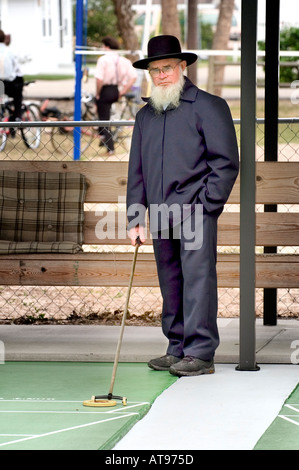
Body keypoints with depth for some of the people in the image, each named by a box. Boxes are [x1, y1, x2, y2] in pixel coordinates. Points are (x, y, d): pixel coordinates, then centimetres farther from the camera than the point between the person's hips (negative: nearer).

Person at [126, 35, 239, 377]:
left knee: (197, 279, -9)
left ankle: (200, 354, -8)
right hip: (160, 216, 6)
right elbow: (136, 170, 20)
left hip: (195, 211, -6)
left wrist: (204, 206, -10)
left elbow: (226, 162, -4)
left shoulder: (209, 106, 0)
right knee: (170, 282, 8)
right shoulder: (145, 115, 18)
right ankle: (178, 348, 15)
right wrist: (134, 218, 11)